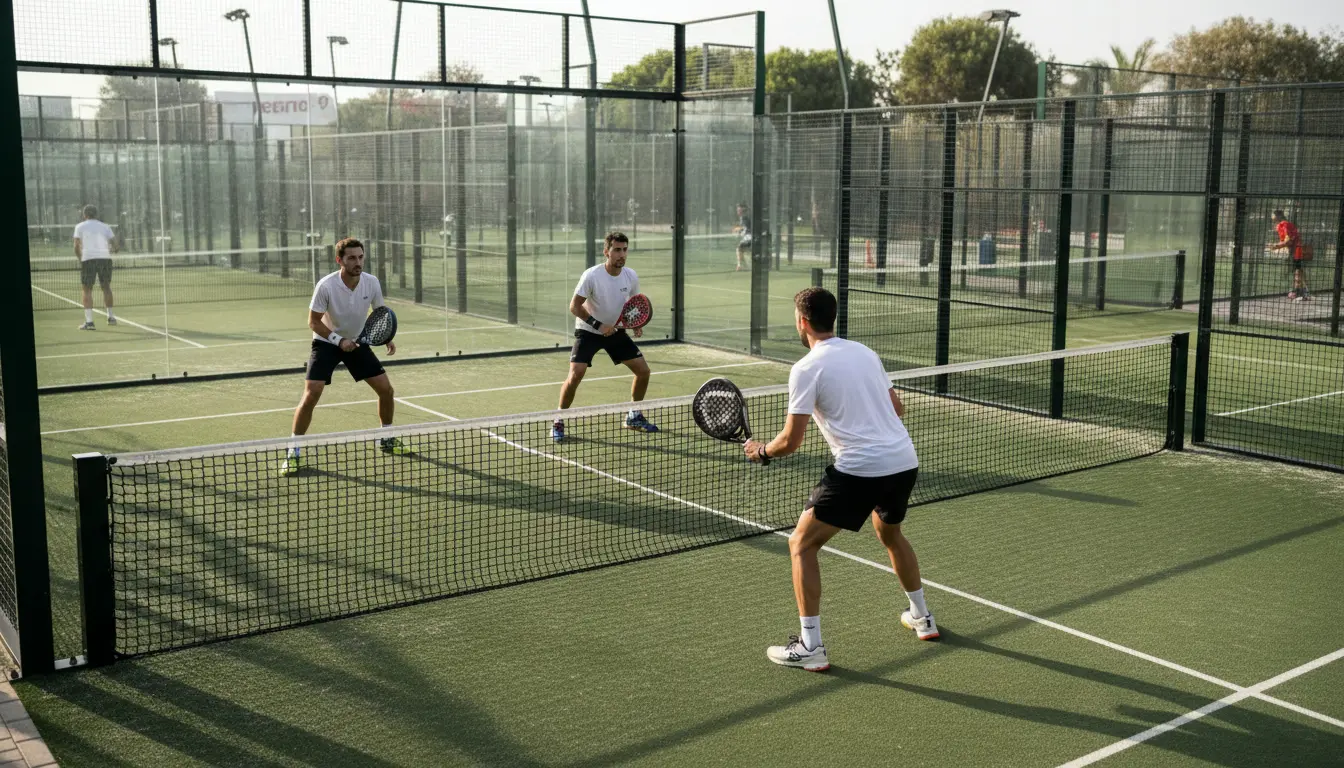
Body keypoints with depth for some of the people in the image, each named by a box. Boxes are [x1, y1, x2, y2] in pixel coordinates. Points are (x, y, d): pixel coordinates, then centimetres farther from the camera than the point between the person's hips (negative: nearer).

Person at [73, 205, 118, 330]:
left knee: (87, 290, 2)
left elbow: (77, 246, 0)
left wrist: (79, 258, 15)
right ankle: (110, 317, 24)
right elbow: (114, 244, 6)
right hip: (105, 258, 3)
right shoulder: (105, 227, 15)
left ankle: (89, 321, -6)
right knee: (106, 287, 18)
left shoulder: (80, 226, 8)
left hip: (88, 259, -3)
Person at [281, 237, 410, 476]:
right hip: (327, 342, -4)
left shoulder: (372, 283, -15)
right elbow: (314, 322, -17)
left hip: (357, 342, 4)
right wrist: (339, 340, -29)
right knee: (311, 395, -17)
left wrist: (388, 338, -16)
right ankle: (293, 451, -4)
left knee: (386, 389, 0)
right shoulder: (326, 286, -26)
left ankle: (386, 438, 24)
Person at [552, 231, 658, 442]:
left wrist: (637, 324, -12)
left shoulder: (631, 276, -9)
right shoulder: (591, 276, -23)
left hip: (616, 331, 5)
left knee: (643, 370, -1)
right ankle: (558, 422, -1)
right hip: (588, 331, -5)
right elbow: (575, 307, -19)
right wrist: (599, 325, -27)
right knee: (575, 375, -20)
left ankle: (634, 416, 20)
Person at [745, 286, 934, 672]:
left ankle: (810, 647, 1)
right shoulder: (864, 352, 14)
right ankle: (922, 618, 46)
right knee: (889, 533, 35)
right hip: (905, 461, 8)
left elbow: (791, 441, -8)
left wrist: (760, 450, 12)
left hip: (860, 469, -8)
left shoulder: (807, 368, -7)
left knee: (801, 545, 5)